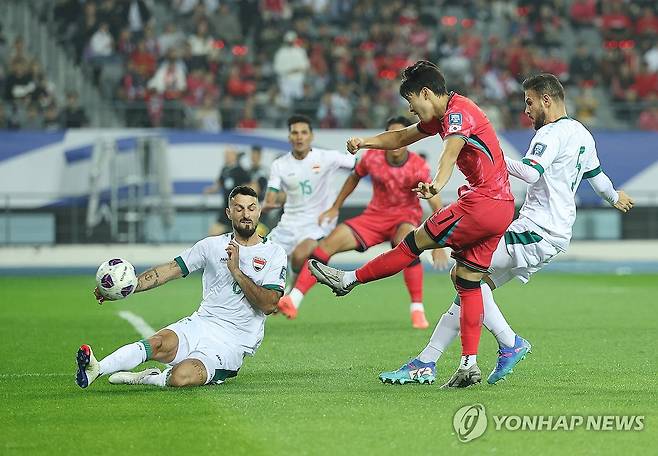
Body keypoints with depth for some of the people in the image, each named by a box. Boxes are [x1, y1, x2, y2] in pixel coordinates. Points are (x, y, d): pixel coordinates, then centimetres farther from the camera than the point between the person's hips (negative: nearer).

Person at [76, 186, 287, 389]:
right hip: (200, 325, 3)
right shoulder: (212, 245, 11)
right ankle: (96, 369, -44)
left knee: (181, 377, -32)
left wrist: (236, 271, -15)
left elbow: (269, 305, -7)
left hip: (232, 343, -3)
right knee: (158, 343, -30)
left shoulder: (274, 253, 3)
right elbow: (170, 270, 7)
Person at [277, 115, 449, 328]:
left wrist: (439, 245, -30)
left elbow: (436, 205, -22)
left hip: (406, 216, -3)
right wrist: (335, 208, 13)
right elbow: (355, 177, 11)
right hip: (375, 215, 4)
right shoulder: (372, 157, -12)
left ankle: (417, 310, -24)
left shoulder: (417, 167, -21)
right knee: (329, 243, -12)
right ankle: (293, 300, -11)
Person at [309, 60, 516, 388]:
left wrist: (437, 185, -53)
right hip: (502, 209, 10)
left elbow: (451, 151, -35)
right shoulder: (442, 116, 19)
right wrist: (365, 142, 15)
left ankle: (349, 280, 12)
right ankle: (470, 365, 2)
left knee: (415, 242, 0)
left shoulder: (458, 112, -13)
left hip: (482, 202, -10)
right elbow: (401, 137, 30)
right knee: (468, 282, 7)